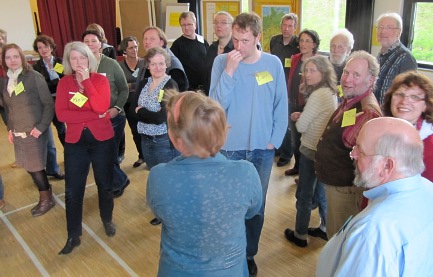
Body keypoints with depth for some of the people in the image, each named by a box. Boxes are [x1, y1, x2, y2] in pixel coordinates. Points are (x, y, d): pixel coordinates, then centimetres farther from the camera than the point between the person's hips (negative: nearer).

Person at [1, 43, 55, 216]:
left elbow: (49, 104, -12)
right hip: (17, 133, 6)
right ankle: (46, 190, 32)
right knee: (28, 166, 12)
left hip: (34, 132, -5)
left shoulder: (34, 77, -11)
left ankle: (46, 199, 21)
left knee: (35, 166, 3)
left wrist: (41, 127, -16)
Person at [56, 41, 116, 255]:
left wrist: (87, 80, -19)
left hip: (102, 139, -1)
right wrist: (94, 116, -20)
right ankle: (73, 235, 19)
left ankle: (107, 219, 38)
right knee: (72, 189, 4)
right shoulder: (64, 83, -1)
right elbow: (61, 114, -13)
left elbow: (101, 107, -21)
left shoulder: (101, 79, -5)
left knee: (105, 184, 13)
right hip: (75, 141, 1)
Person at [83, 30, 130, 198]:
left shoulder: (111, 64, -6)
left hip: (114, 117, -3)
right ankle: (120, 181, 31)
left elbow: (124, 90, -2)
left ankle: (118, 182, 28)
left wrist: (117, 108, -15)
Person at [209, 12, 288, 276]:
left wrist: (275, 140, -2)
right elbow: (217, 104, -14)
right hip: (229, 147, -1)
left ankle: (249, 253, 35)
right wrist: (229, 71, -22)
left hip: (262, 148, 1)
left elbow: (281, 106, 2)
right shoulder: (222, 61, -6)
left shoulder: (273, 63, -3)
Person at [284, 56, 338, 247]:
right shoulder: (331, 92, 6)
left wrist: (297, 118, 2)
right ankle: (325, 228, 35)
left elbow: (301, 126, -18)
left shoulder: (318, 95, -22)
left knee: (304, 195, 6)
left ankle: (300, 235, 20)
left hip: (311, 151, -9)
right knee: (320, 192, 21)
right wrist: (301, 116, -2)